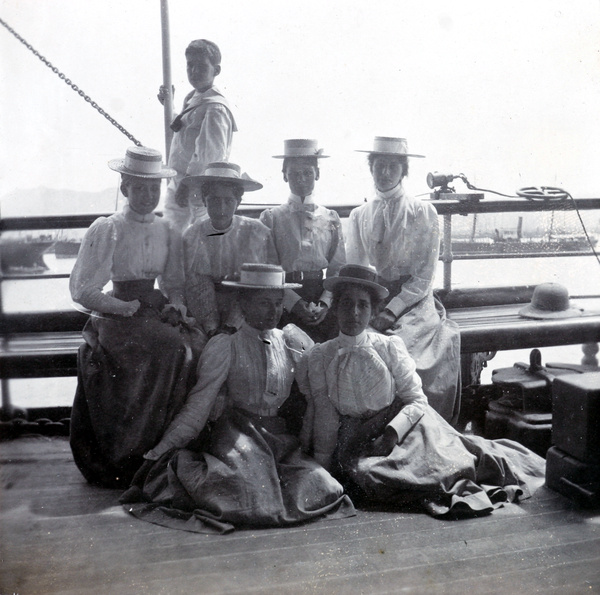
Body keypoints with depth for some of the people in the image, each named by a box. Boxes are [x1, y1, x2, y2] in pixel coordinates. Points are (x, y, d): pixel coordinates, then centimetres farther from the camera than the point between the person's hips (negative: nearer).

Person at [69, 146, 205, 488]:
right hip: (117, 318, -4)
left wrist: (175, 306, -4)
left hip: (157, 313, 5)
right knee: (174, 350, -30)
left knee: (199, 346, -24)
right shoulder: (106, 230, -3)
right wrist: (130, 308, -11)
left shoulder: (167, 232, 12)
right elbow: (82, 291, -6)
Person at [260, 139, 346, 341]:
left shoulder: (331, 219, 11)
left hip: (325, 306, 2)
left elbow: (338, 269, 8)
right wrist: (293, 302, -12)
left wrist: (325, 302, -8)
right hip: (283, 301, -2)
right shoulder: (271, 218, 4)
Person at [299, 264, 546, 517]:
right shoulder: (319, 357, 0)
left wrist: (391, 432, -21)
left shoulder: (389, 347, -4)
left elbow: (417, 400, -4)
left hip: (400, 425, -1)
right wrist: (322, 466, -2)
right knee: (360, 471, -26)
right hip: (355, 438, 2)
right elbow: (324, 414, 3)